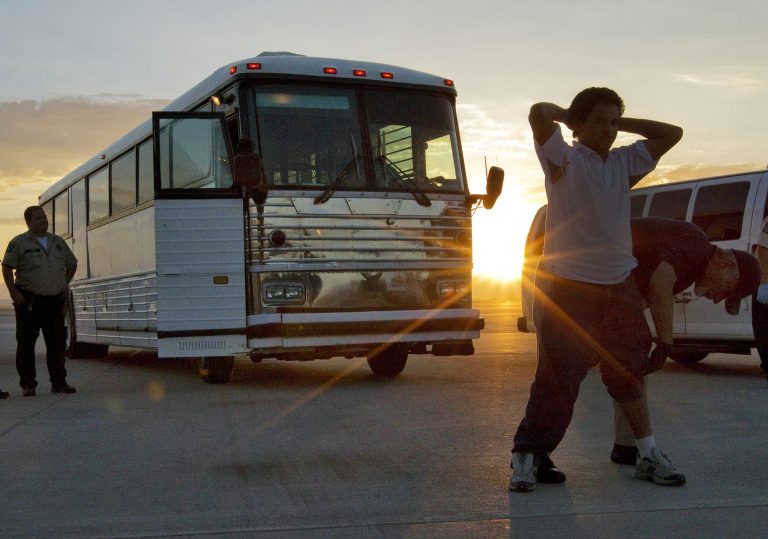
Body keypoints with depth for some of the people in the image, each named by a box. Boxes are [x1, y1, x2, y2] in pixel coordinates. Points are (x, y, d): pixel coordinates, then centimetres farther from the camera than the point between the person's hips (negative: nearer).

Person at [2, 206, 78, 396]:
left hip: (55, 300, 4)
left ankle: (59, 382, 11)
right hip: (29, 300, -4)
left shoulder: (58, 242, 13)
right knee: (26, 342, -1)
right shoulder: (19, 243, -1)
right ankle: (28, 384, 5)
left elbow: (72, 264, 26)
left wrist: (65, 284, 15)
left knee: (57, 342, 4)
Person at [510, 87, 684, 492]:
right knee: (559, 375, -6)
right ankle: (527, 457, 3)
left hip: (618, 283, 6)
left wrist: (623, 122, 9)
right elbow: (539, 113, -20)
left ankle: (648, 454, 20)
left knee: (628, 369, 12)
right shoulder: (564, 158, -5)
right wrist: (567, 114, 1)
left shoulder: (624, 162, 12)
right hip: (568, 285, -6)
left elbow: (671, 134, 15)